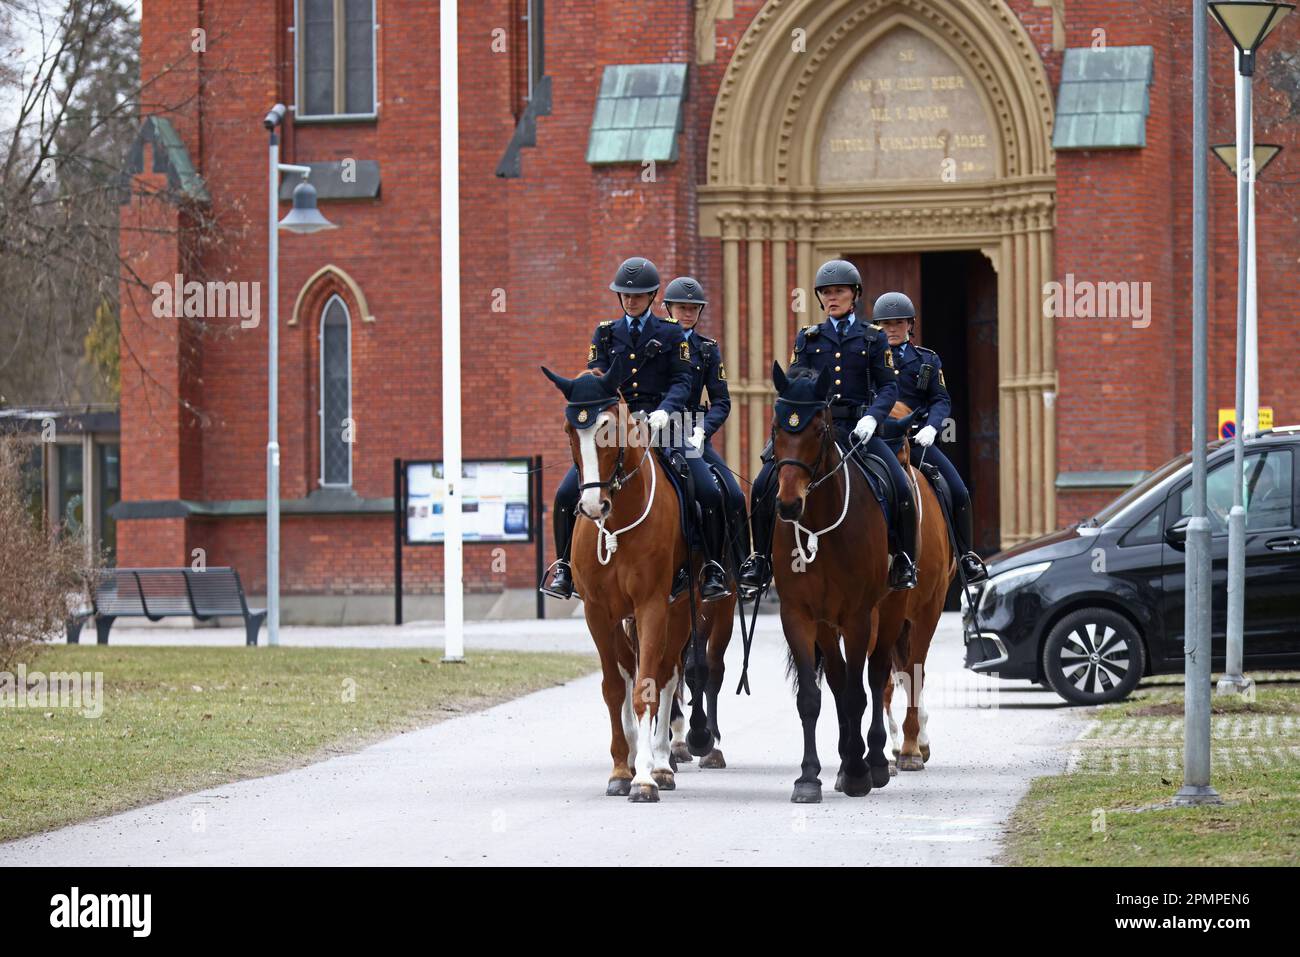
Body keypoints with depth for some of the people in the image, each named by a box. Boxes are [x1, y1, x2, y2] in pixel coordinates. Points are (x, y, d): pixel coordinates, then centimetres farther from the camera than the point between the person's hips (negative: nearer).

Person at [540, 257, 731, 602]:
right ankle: (564, 566, 2)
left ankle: (712, 567, -3)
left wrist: (664, 410, -22)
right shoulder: (605, 333, 13)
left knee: (709, 493, -19)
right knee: (567, 494, -15)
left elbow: (682, 380, -2)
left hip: (663, 423, -1)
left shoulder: (671, 334, 7)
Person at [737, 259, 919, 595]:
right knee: (763, 485, -17)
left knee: (901, 489, -21)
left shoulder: (873, 338, 9)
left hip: (857, 429, -1)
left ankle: (903, 561, -1)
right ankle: (760, 559, -3)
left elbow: (888, 386, 3)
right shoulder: (808, 337, 14)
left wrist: (872, 417, -16)